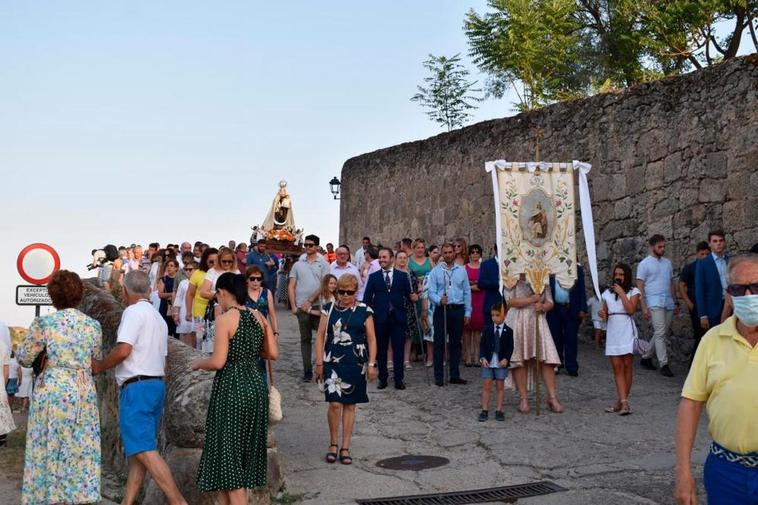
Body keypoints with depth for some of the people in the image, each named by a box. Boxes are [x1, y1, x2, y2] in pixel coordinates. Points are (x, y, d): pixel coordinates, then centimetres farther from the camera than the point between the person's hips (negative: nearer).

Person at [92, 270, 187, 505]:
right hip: (158, 384, 10)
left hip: (137, 386, -10)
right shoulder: (159, 318, 21)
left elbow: (123, 350, -19)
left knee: (144, 451, -12)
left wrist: (99, 366, -3)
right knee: (136, 450, 12)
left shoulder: (134, 311, -8)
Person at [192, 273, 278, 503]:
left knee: (227, 449, 5)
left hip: (231, 388, -7)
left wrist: (198, 363, 1)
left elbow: (218, 362, -17)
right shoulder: (258, 316, 5)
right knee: (247, 447, 18)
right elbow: (273, 353, 6)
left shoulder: (225, 319, -13)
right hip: (256, 385, 7)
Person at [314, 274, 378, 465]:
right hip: (333, 363, -1)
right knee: (335, 403, -9)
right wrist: (319, 363, 0)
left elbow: (371, 339, 3)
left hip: (356, 364, 1)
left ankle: (345, 447, 16)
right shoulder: (329, 309, 4)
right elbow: (320, 336, 4)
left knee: (350, 405, 7)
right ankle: (333, 444, 10)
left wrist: (371, 364, -3)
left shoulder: (364, 311, 2)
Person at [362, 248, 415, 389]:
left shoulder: (402, 276, 7)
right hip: (380, 319, 1)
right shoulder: (373, 277, 8)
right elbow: (366, 298, 5)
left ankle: (399, 379, 10)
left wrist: (412, 297, -17)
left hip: (398, 318, -1)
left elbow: (408, 294, 5)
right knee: (380, 350, 7)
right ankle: (383, 378, 17)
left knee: (398, 349, 1)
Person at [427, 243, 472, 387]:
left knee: (456, 343, 9)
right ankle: (439, 376, 6)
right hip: (442, 309, -3)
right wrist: (439, 300, -23)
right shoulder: (436, 271, 1)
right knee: (439, 343, 0)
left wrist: (467, 312, 5)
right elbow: (431, 292, -4)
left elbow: (467, 292, 9)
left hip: (458, 310, 3)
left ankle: (455, 375, 17)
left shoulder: (461, 270, 8)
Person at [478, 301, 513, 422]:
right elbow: (482, 345, 2)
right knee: (486, 386, 1)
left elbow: (510, 347, -1)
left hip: (501, 363, -1)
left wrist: (506, 359, -14)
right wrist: (482, 358, -10)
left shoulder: (508, 330, -3)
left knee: (500, 386, 7)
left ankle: (499, 410, 14)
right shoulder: (487, 329, 1)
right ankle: (485, 410, 7)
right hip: (488, 362, 1)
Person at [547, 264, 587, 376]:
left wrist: (583, 309, -4)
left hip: (571, 309, -1)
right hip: (555, 309, 1)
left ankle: (571, 367, 7)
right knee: (556, 338, 7)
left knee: (571, 339, 1)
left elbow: (582, 290, 2)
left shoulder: (578, 269, 3)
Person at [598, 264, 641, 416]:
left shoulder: (633, 292, 4)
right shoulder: (607, 293, 15)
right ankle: (624, 402, -8)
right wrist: (602, 314, -2)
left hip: (627, 331, -3)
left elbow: (631, 310, -12)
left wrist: (621, 293, -8)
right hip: (612, 332, 3)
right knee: (617, 367, -4)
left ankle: (621, 401, 4)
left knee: (627, 366, -2)